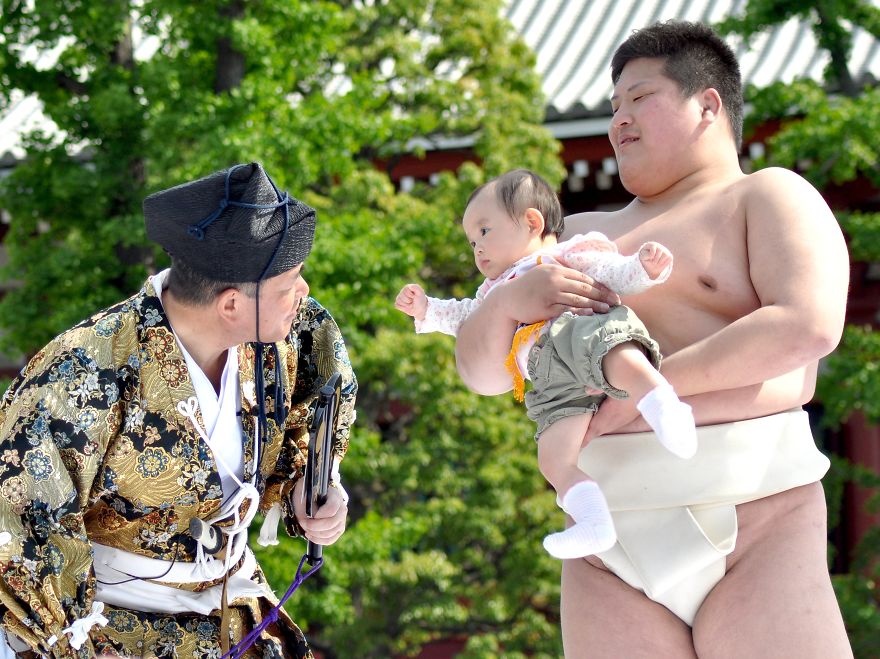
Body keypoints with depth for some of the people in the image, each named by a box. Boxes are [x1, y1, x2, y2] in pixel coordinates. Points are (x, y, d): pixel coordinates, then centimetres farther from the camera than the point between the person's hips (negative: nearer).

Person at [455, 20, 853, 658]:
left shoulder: (767, 196, 7)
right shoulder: (584, 237, 25)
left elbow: (810, 325, -12)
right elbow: (482, 371, 22)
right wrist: (508, 300, -1)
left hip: (755, 518, -5)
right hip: (611, 545, 5)